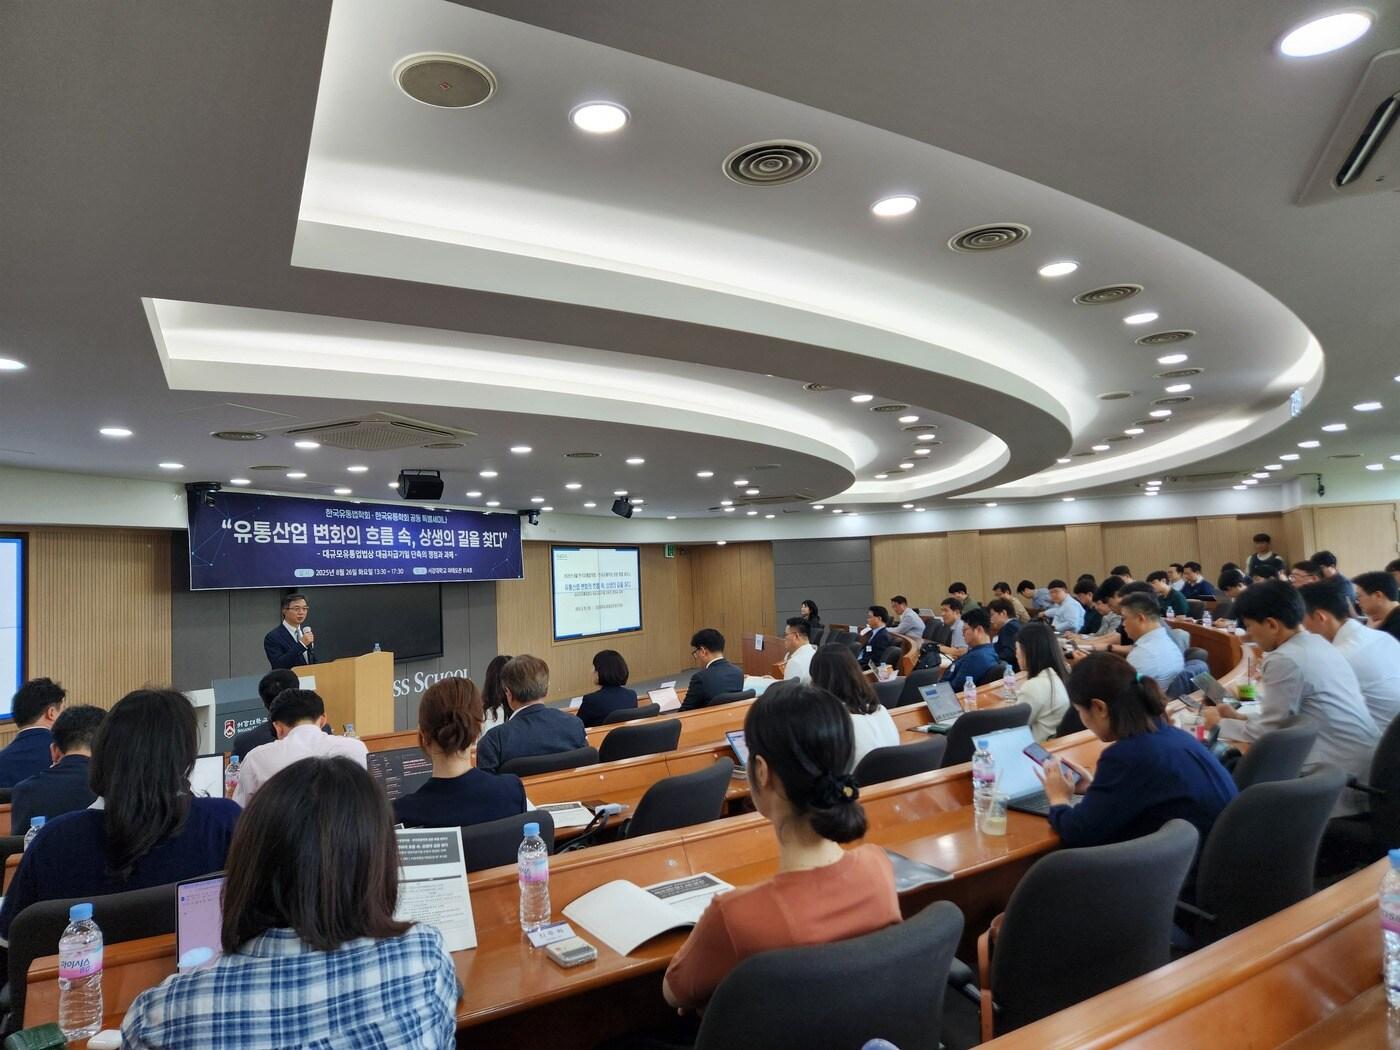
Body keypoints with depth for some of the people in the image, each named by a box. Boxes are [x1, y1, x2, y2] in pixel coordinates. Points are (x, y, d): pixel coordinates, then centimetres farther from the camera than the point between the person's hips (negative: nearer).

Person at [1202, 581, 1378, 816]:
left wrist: (1219, 724, 4)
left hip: (1341, 777, -8)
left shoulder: (1284, 660, -17)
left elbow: (1266, 733, -10)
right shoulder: (1320, 645, 10)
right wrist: (1239, 717, 17)